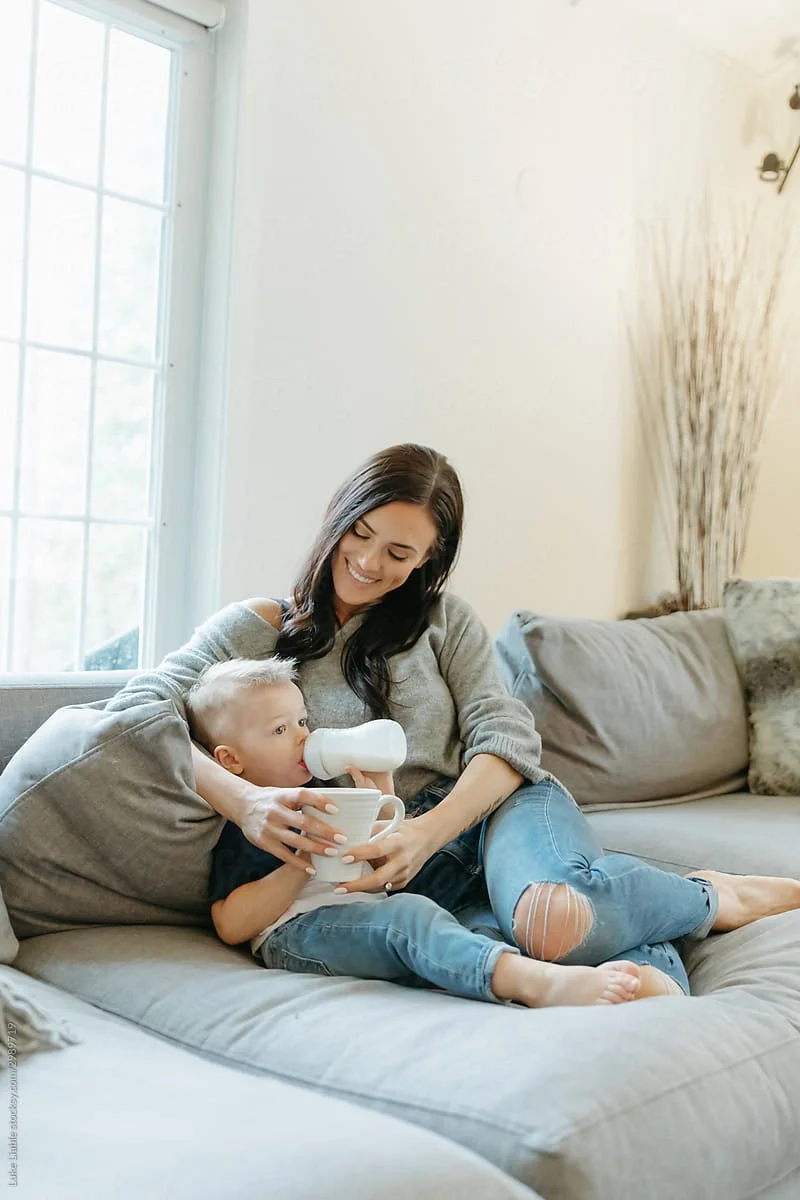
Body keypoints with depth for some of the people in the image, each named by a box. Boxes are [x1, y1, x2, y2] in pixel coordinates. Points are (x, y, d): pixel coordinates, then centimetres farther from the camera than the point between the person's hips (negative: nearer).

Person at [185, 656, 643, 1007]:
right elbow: (231, 926, -6)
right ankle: (540, 984, -58)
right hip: (298, 930, -8)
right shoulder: (239, 824, 6)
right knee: (410, 914, -37)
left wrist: (381, 800, 17)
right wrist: (304, 863, -14)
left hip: (363, 914, 8)